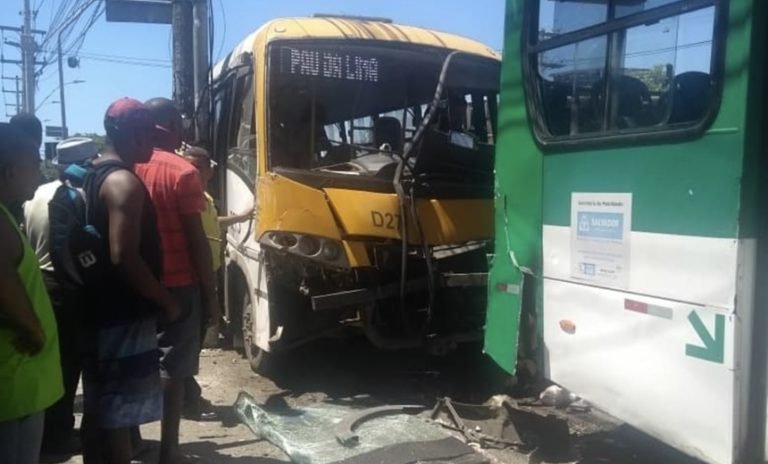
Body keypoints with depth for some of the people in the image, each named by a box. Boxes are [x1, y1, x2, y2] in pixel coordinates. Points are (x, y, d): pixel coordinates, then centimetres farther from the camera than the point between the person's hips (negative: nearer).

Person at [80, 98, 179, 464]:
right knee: (119, 413, -2)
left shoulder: (94, 176, 13)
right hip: (124, 316, -10)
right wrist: (166, 302, -14)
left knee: (99, 409, 17)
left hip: (100, 309, 10)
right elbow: (124, 257, -25)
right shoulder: (124, 183, -18)